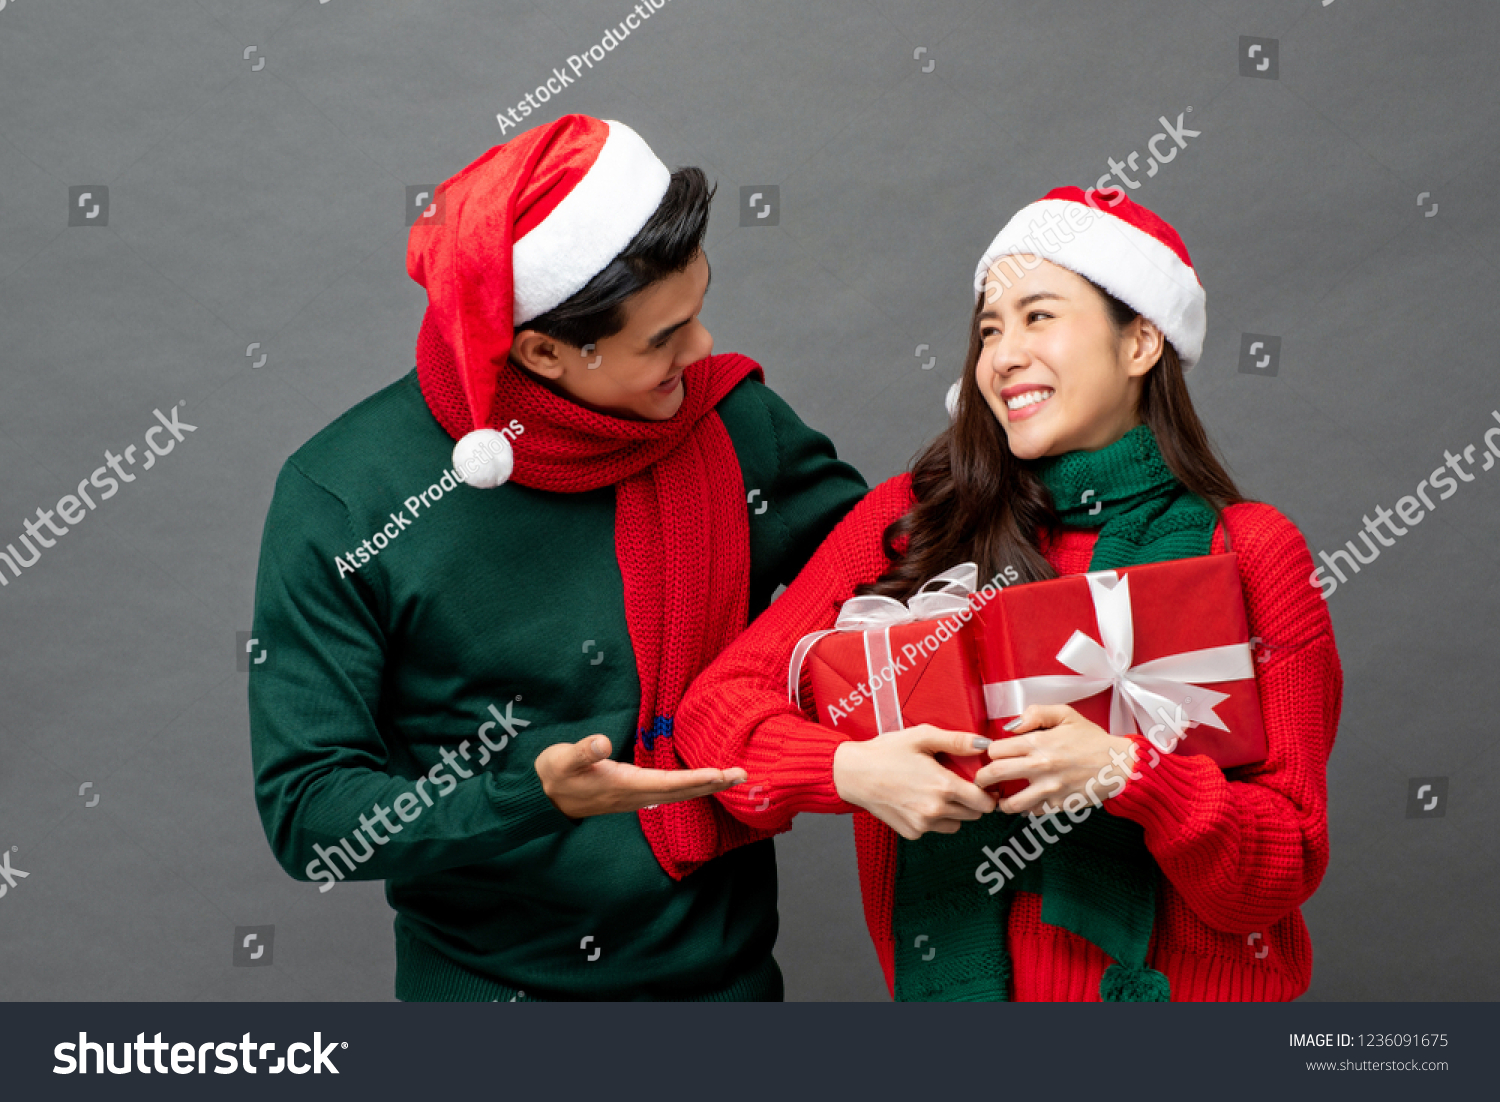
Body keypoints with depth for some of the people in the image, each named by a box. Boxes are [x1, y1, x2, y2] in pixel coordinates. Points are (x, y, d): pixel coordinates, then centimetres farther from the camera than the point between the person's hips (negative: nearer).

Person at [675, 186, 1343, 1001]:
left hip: (1179, 981, -1)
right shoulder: (909, 522, 5)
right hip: (958, 972, 1)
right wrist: (851, 768, -15)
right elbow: (717, 702, 3)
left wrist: (1129, 772, -16)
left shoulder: (1250, 554, 2)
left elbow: (1286, 867, 0)